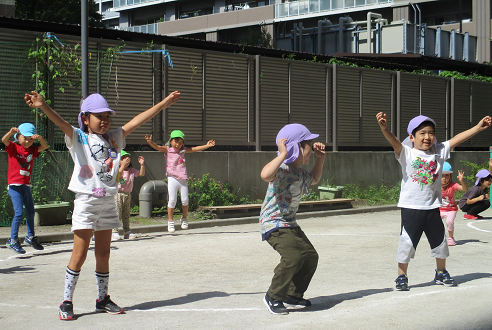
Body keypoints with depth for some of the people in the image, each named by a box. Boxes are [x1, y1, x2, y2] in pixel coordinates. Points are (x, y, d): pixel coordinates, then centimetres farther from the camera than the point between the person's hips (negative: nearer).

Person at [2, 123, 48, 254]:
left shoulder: (32, 150, 9)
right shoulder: (13, 147, -3)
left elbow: (44, 147, -1)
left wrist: (40, 138, -21)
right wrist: (11, 132, -41)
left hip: (26, 186, 6)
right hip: (15, 186, -6)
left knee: (30, 212, 16)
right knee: (19, 213, -14)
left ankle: (30, 237, 33)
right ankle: (13, 240, -4)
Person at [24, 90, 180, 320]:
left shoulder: (114, 138, 13)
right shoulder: (78, 138, -2)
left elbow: (137, 120, 12)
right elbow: (61, 122, -20)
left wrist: (164, 103, 12)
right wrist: (43, 106, -39)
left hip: (108, 202, 5)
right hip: (86, 202, -5)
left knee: (103, 253, 11)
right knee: (80, 254, -4)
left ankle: (103, 299, 23)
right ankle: (66, 302, 5)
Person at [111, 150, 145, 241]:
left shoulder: (131, 170, 11)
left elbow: (141, 174, 17)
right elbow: (117, 175, -29)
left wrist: (142, 165, 3)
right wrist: (123, 165, -33)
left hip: (127, 194, 6)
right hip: (117, 194, -6)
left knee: (126, 214, 13)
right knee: (116, 213, -12)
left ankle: (127, 232, 19)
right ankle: (114, 232, -11)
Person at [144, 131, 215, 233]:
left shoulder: (183, 150, 13)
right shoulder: (167, 150, 2)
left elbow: (195, 149, 14)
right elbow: (157, 147, -12)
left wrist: (207, 146, 6)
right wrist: (150, 142, -31)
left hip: (183, 179, 3)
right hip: (172, 178, -3)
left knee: (185, 200, 4)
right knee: (172, 200, -5)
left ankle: (184, 218, 25)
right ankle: (170, 221, 9)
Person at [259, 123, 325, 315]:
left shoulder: (301, 173, 10)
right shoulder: (282, 170, -21)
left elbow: (314, 179, 35)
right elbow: (266, 174, -46)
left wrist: (320, 158, 20)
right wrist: (283, 154, -37)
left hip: (290, 224, 10)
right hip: (273, 223, -10)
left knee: (310, 256, 7)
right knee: (292, 256, -27)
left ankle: (293, 296, 20)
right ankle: (273, 297, -9)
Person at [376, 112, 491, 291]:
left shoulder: (438, 152, 5)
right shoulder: (406, 154, -9)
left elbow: (456, 139, 3)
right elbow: (394, 142, -26)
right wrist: (384, 129, -45)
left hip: (432, 207, 5)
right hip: (411, 207, -4)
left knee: (440, 241, 15)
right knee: (407, 243, -1)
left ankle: (441, 273, 34)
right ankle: (402, 276, 14)